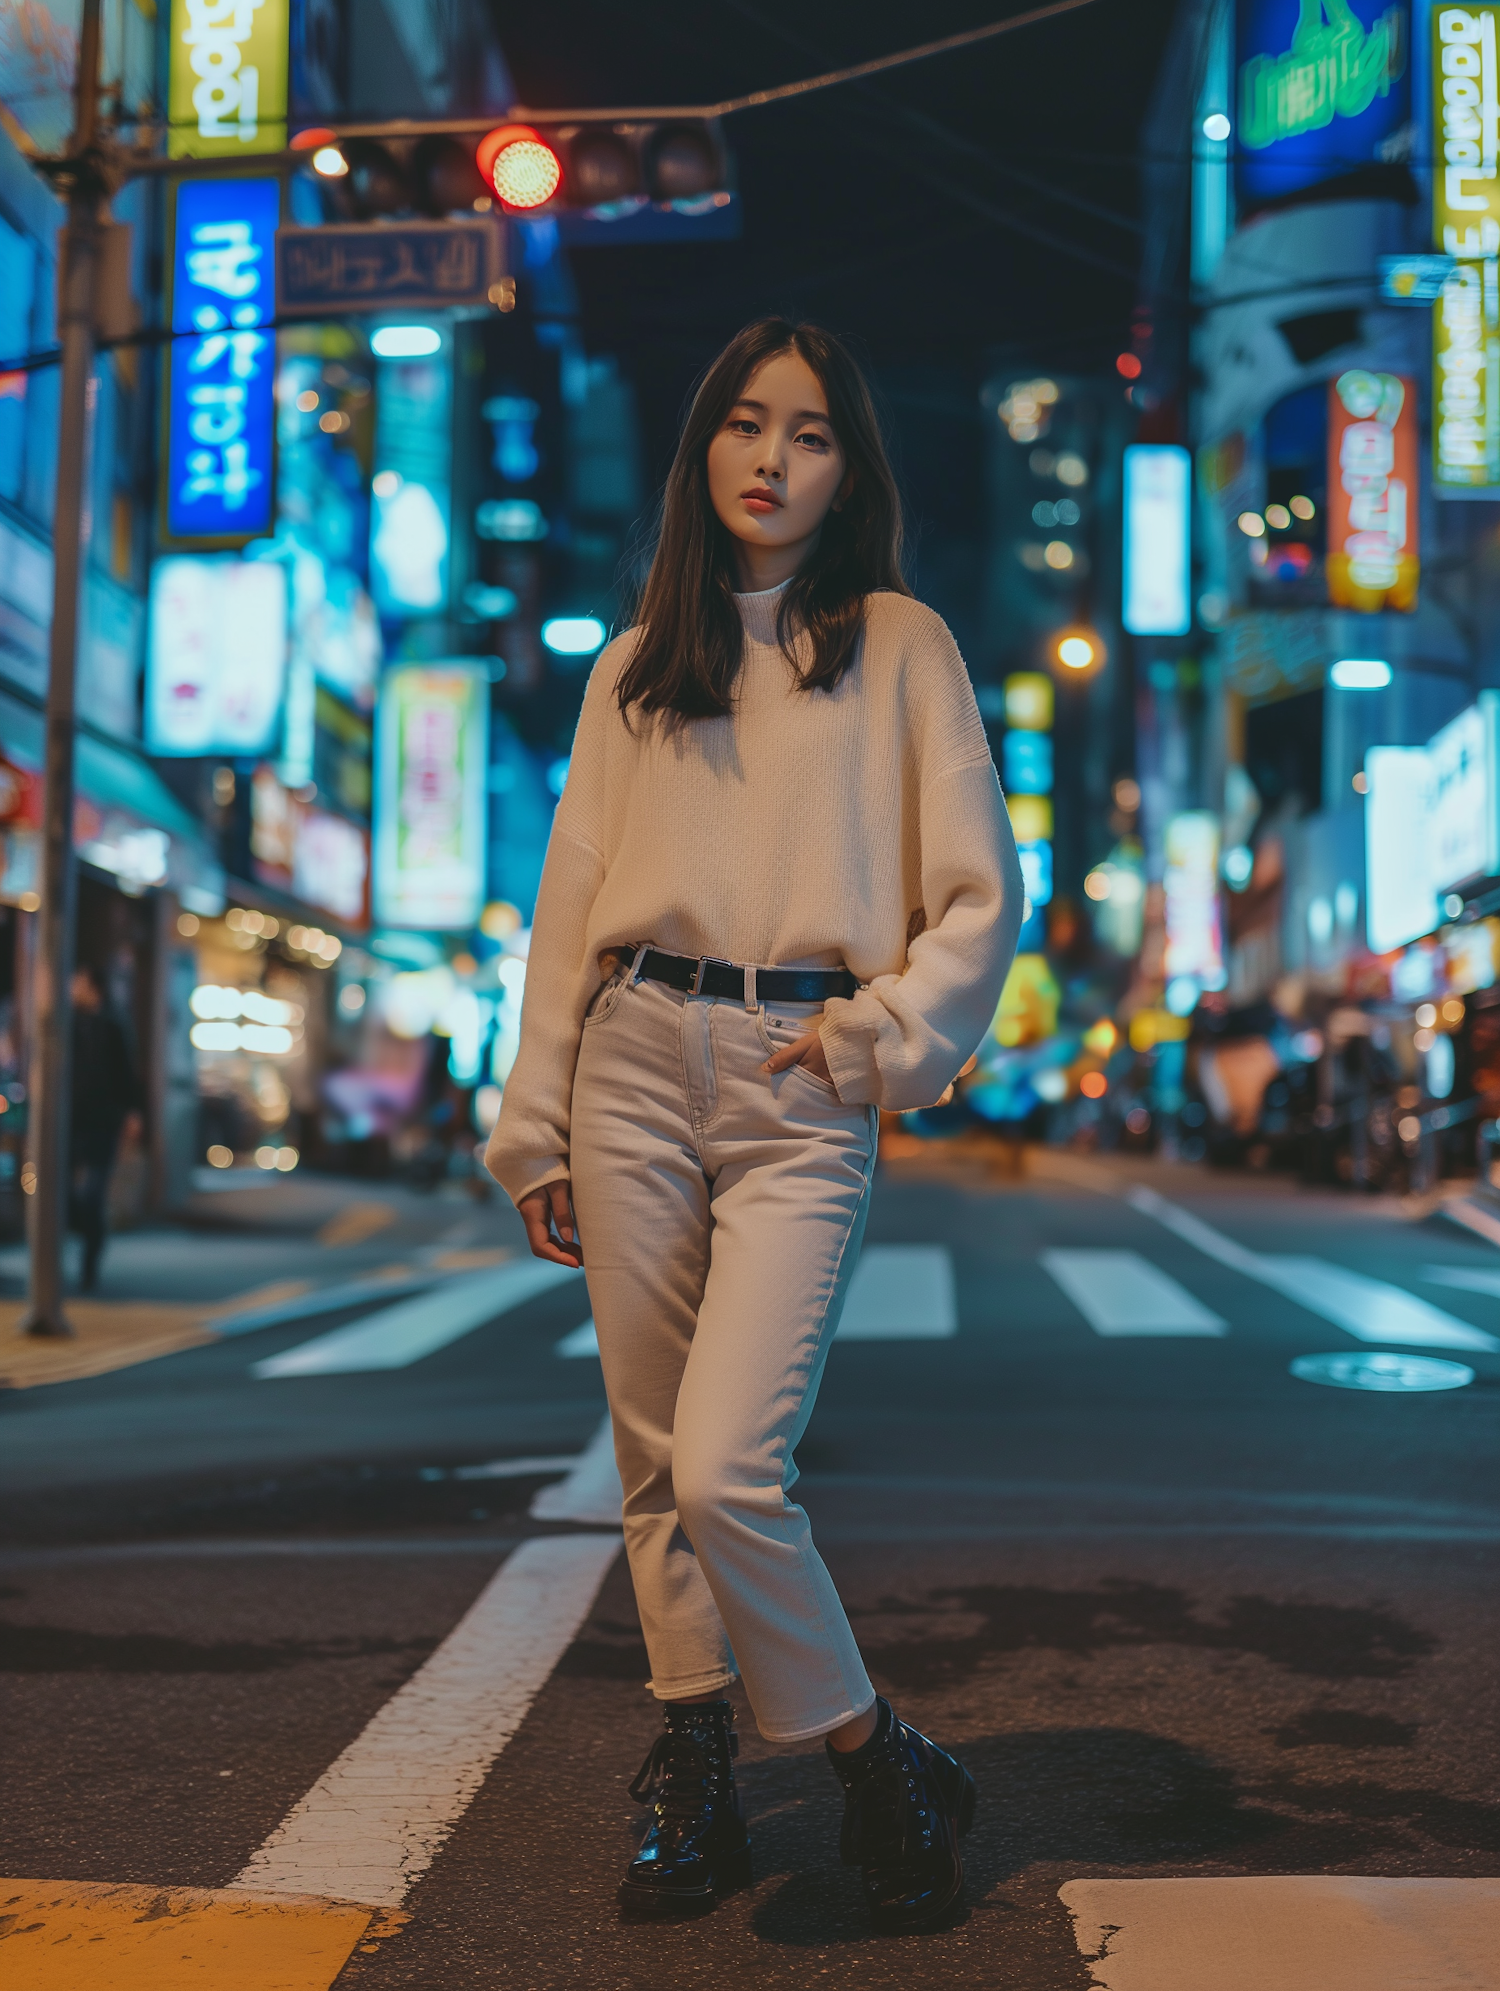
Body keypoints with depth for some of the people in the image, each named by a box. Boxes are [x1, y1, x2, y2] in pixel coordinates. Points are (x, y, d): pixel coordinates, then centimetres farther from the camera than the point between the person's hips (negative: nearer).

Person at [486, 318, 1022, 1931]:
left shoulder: (899, 646, 8)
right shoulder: (635, 666, 16)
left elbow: (981, 896, 4)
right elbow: (570, 903, 13)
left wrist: (877, 1039, -9)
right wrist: (535, 1129, 9)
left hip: (802, 1091, -4)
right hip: (637, 1068, 4)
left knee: (727, 1470, -14)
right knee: (654, 1464, 6)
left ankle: (878, 1766, 8)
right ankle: (694, 1778, 21)